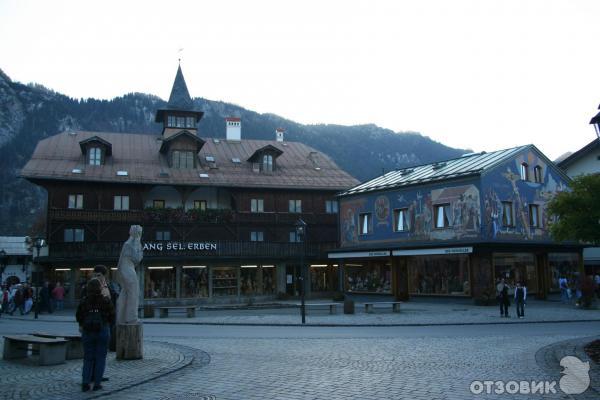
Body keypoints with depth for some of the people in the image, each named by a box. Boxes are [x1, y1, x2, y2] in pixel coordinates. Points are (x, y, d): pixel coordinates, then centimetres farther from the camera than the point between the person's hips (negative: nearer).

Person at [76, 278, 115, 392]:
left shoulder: (83, 301, -3)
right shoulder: (105, 301, -8)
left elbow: (79, 316, 6)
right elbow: (112, 316, -3)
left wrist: (82, 326, 27)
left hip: (87, 332, 2)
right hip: (102, 331, -2)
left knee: (88, 358, 12)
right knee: (100, 358, 8)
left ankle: (85, 383, 3)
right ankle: (97, 384, 7)